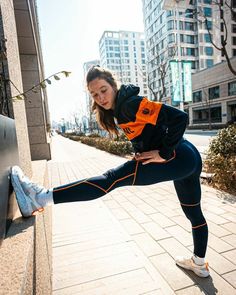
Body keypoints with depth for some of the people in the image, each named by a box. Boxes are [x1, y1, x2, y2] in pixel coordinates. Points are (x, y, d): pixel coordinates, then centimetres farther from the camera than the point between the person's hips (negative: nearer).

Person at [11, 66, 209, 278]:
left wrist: (164, 154, -18)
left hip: (178, 157, -10)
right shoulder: (118, 109, 14)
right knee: (193, 213, 22)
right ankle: (199, 263, 43)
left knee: (112, 179, -17)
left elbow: (179, 117, -22)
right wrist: (142, 154, 10)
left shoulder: (130, 103, -15)